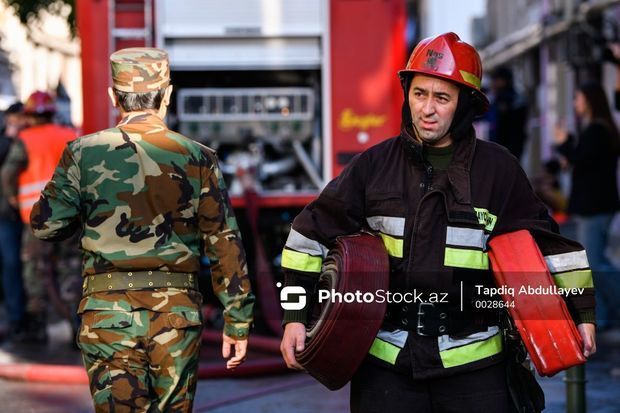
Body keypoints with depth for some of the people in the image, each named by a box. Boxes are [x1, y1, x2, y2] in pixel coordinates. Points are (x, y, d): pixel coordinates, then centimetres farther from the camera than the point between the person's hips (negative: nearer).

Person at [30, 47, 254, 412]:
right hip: (177, 314, 1)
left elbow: (46, 225, 0)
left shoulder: (85, 153, -2)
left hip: (108, 313, -1)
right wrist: (238, 320, 7)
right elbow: (225, 243, 1)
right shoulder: (197, 158, 0)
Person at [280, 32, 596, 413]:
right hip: (386, 357, 1)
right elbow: (314, 231, 6)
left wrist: (581, 311, 4)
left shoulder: (499, 170, 0)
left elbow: (545, 242, 8)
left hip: (473, 357, 0)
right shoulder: (375, 165, 1)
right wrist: (295, 314, 3)